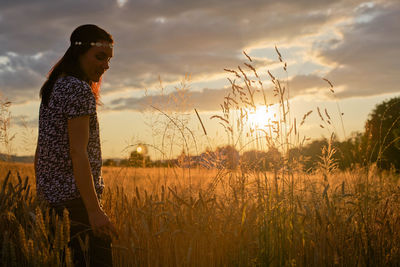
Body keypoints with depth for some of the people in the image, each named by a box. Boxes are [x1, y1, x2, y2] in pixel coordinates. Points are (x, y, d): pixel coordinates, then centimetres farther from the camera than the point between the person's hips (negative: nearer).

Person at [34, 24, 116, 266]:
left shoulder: (53, 87, 14)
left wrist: (42, 196, 21)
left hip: (51, 194, 10)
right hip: (77, 196, -10)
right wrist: (94, 210, -21)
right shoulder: (79, 90, -14)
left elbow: (43, 147, 17)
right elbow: (78, 152, -20)